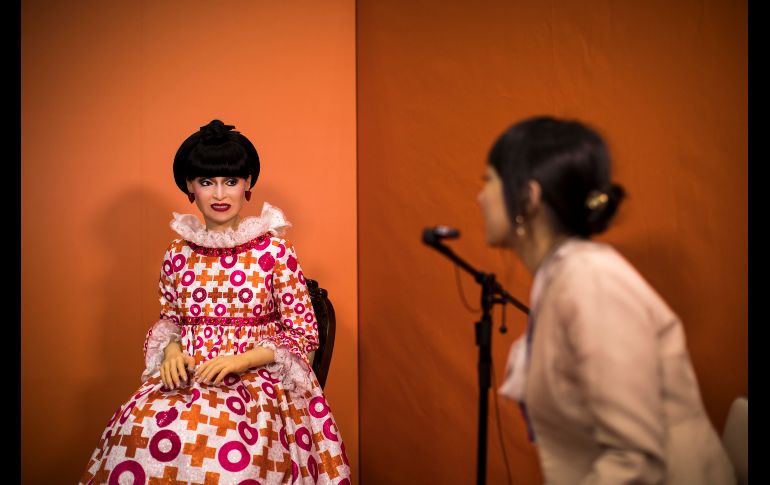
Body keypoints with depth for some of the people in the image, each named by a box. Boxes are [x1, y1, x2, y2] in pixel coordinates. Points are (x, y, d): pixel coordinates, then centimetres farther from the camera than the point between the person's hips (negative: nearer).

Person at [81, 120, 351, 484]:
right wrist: (172, 351, -2)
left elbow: (304, 333, 0)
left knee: (227, 440, -36)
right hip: (187, 375, 3)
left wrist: (240, 360, -13)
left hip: (257, 377, -3)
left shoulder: (275, 250, -1)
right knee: (138, 429, -27)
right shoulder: (178, 254, 10)